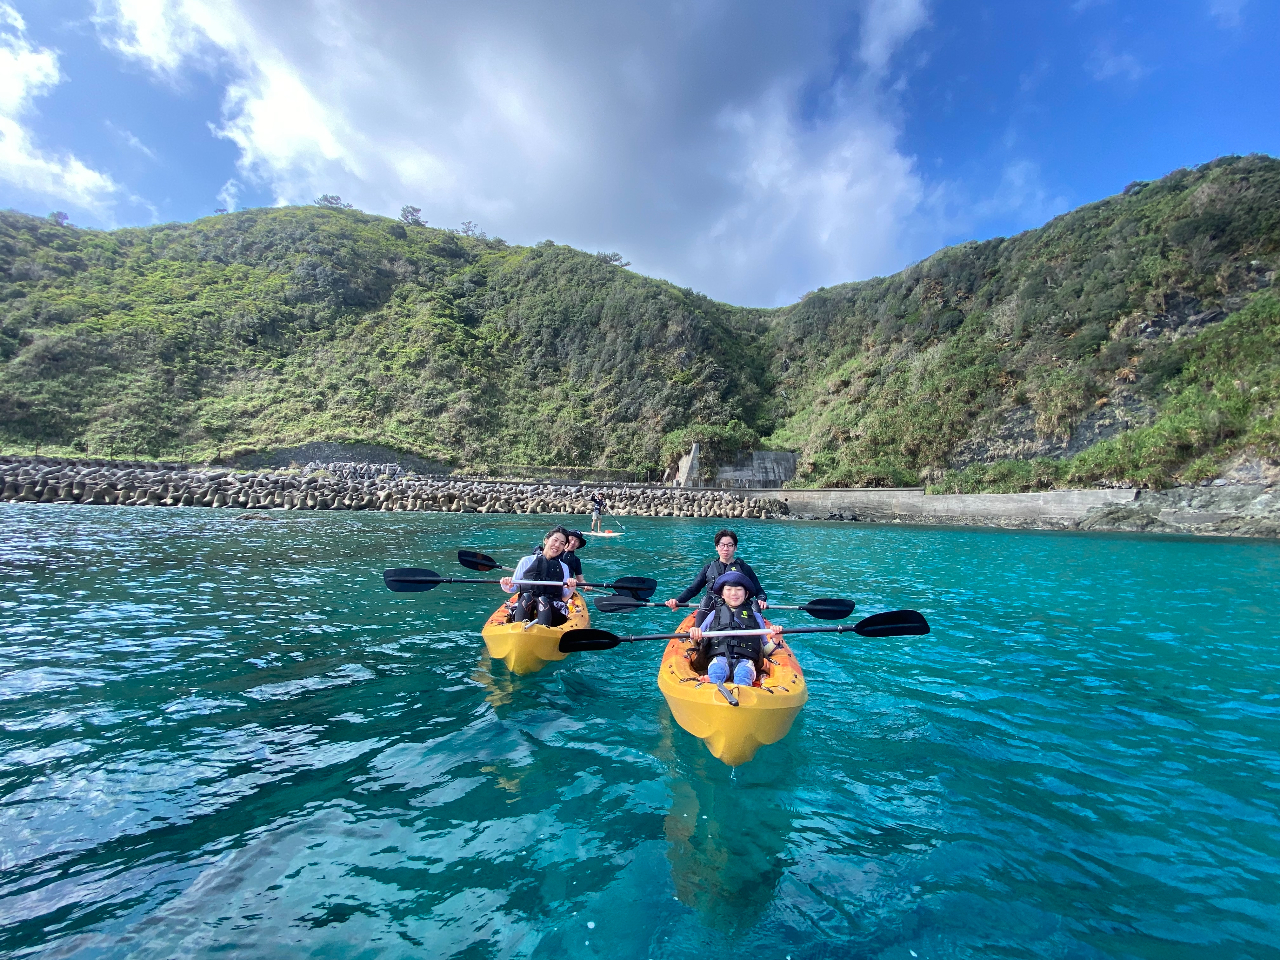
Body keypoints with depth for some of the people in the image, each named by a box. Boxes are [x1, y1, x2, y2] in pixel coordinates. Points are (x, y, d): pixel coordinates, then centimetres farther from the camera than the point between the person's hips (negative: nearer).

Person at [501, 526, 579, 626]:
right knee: (526, 597, -32)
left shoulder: (564, 568, 19)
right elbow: (513, 588, 16)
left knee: (543, 600, -32)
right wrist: (506, 585, -6)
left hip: (552, 611, 0)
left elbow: (564, 598, 12)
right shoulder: (527, 561, 14)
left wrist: (570, 589, -8)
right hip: (525, 607, 0)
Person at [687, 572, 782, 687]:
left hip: (745, 660, 0)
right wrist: (694, 638, -1)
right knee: (716, 672, -37)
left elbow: (765, 651, 25)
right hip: (719, 658, 0)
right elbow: (698, 644, 22)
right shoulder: (715, 614, 27)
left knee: (743, 674, -37)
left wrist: (775, 640, 5)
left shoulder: (755, 616, 27)